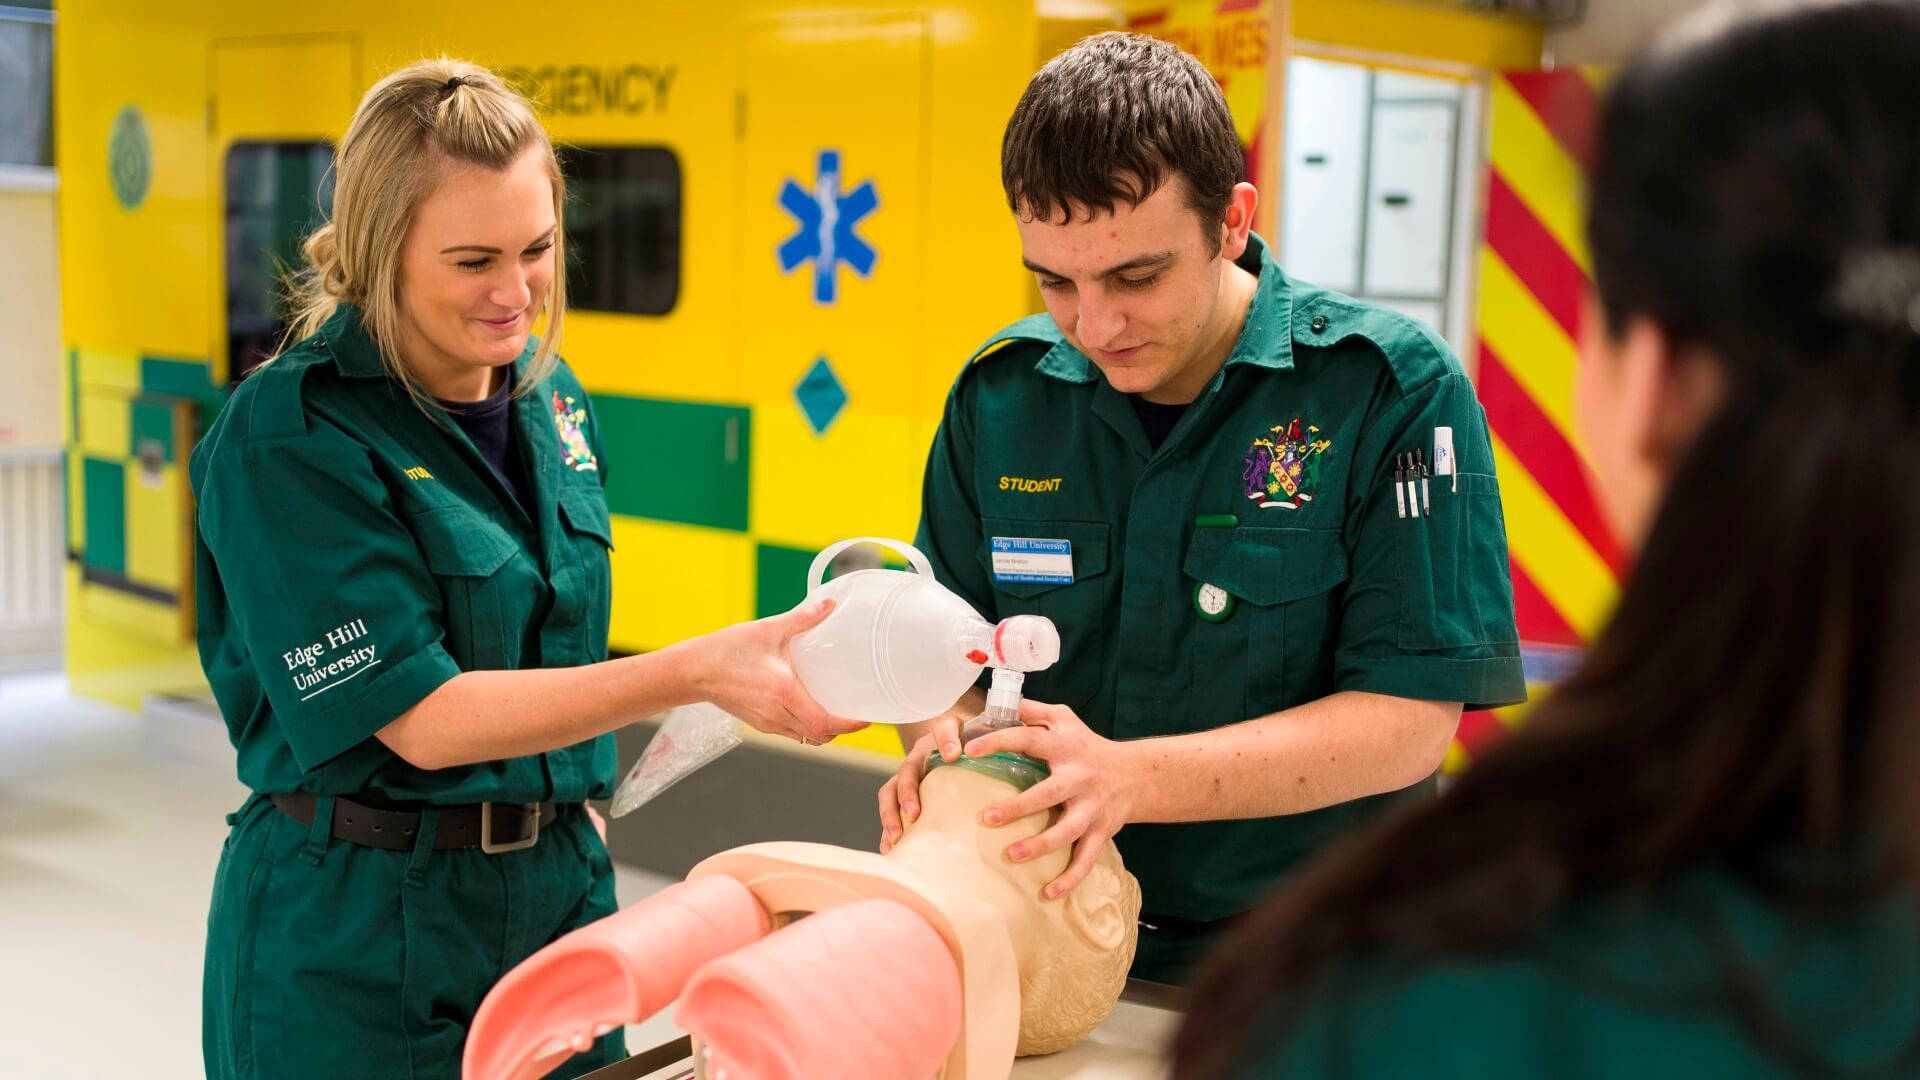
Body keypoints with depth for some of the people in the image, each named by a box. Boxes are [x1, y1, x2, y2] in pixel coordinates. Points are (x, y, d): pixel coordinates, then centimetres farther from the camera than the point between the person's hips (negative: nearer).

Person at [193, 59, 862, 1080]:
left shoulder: (551, 399, 4)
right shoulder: (286, 442, -17)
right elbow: (421, 718, -21)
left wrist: (572, 809, 13)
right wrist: (698, 670, -28)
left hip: (560, 880, 6)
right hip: (358, 929, -6)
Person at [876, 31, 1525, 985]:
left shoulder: (1394, 389, -6)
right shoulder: (999, 395, 6)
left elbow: (1409, 723, -10)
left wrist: (1130, 778, -20)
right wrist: (946, 737, -12)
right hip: (1047, 937, 3)